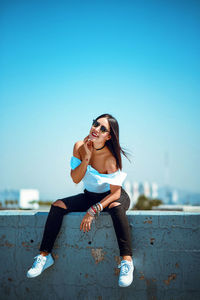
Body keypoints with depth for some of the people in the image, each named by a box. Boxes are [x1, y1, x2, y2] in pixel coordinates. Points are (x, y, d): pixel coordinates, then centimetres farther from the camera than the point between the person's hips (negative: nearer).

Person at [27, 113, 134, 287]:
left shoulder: (111, 157, -24)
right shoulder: (80, 147, -9)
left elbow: (115, 193, -26)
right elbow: (75, 179, -12)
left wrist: (93, 211, -35)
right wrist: (86, 157, -25)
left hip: (113, 197, -5)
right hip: (90, 196, 5)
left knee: (116, 208, -40)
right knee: (58, 206, -17)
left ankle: (127, 260, -43)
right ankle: (45, 255, -10)